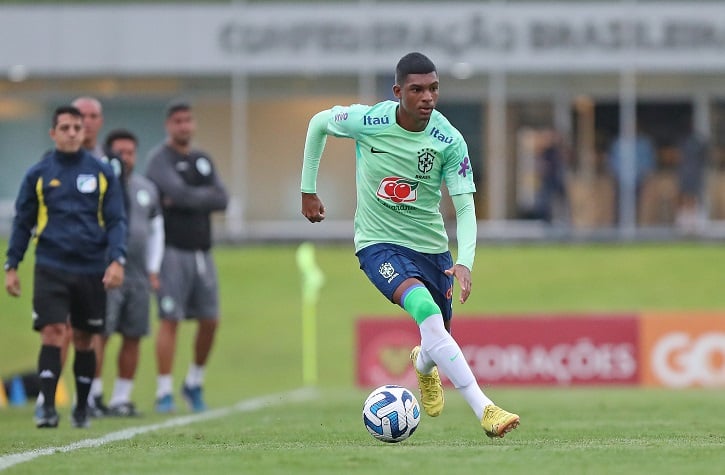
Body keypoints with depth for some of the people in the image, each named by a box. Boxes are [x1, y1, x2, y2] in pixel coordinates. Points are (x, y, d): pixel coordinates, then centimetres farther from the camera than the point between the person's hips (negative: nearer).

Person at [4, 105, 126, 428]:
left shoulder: (101, 173, 5)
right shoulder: (39, 174, 5)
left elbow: (116, 220, 5)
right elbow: (22, 222, 10)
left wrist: (117, 260, -9)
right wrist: (11, 266, 4)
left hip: (91, 269, 1)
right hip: (51, 267, -1)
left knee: (83, 339, 8)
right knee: (52, 332, -13)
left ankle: (82, 407, 21)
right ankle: (47, 406, -14)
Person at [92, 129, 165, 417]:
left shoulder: (146, 188, 15)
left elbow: (156, 229, 22)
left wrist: (153, 269, 14)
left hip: (138, 274, 6)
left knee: (133, 337, 4)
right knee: (99, 335, -11)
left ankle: (121, 398, 10)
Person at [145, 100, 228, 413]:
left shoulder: (203, 161, 16)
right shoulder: (160, 159, -4)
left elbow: (221, 200, 3)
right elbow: (178, 192, -19)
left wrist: (187, 199, -10)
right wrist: (206, 196, -3)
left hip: (202, 251, 6)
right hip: (173, 250, -6)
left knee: (210, 320, 5)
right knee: (170, 320, -9)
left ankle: (194, 383, 22)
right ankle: (164, 392, -8)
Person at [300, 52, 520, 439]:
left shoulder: (450, 141, -12)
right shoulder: (366, 121, -15)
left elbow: (465, 207, -11)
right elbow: (318, 123, 6)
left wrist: (464, 263, -27)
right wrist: (308, 190, 11)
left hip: (431, 246, 3)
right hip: (379, 243, -3)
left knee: (439, 339, 12)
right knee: (426, 310, -29)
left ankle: (423, 363, 55)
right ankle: (485, 410, -36)